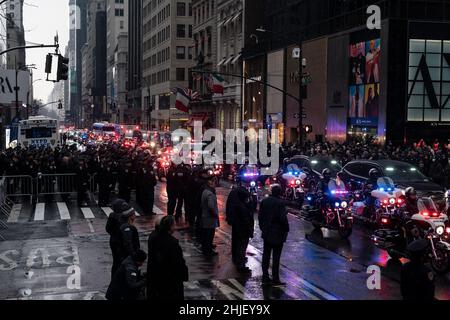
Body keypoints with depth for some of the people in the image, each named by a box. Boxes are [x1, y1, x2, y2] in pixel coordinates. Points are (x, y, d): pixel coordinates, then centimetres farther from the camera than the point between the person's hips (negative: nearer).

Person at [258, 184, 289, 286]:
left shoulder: (264, 201, 2)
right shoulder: (280, 203, -18)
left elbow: (260, 216, 8)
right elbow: (283, 218, -19)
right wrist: (286, 229, -4)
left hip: (266, 233, 6)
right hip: (277, 233, -6)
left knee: (266, 255, 12)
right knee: (276, 257, 0)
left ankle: (265, 277, 17)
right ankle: (275, 279, 3)